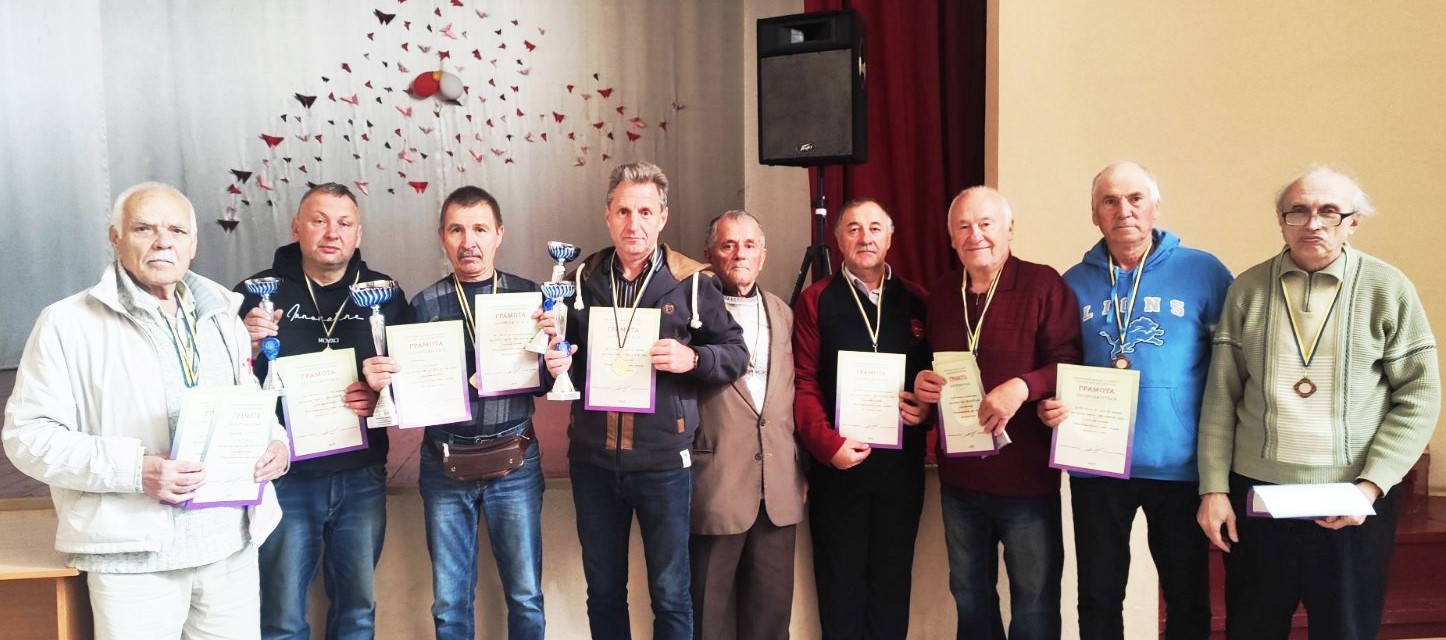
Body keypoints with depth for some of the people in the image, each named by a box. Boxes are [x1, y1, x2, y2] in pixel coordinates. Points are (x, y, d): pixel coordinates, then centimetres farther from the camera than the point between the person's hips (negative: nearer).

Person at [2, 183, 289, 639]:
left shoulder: (221, 315, 12)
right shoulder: (68, 323, -4)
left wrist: (274, 441, -1)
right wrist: (134, 470, -20)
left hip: (233, 545, 5)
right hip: (135, 554, -4)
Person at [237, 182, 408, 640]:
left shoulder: (384, 294, 3)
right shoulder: (259, 293, -4)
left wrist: (385, 395, -12)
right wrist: (247, 347, -22)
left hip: (362, 478, 2)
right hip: (285, 479, -2)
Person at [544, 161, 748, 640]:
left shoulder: (692, 282, -5)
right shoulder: (582, 278, 4)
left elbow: (736, 353, -1)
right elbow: (568, 359, 14)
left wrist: (692, 359, -20)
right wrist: (558, 365, -9)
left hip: (663, 461, -3)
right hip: (593, 460, 3)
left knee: (670, 595, 10)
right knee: (603, 591, 17)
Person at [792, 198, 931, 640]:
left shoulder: (916, 301, 8)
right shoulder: (815, 301, 2)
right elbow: (804, 382, -4)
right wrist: (827, 444, -15)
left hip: (901, 464, 2)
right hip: (837, 462, -2)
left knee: (892, 578, 11)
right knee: (840, 579, 7)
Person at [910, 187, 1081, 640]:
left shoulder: (1044, 284, -9)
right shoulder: (939, 294, 8)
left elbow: (1070, 362, -14)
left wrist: (1023, 386, -30)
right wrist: (921, 384, -4)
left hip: (1027, 478, -5)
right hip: (959, 479, 5)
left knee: (1035, 600, 9)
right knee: (969, 596, 19)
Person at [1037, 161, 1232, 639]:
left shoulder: (1203, 273, -2)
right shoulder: (1074, 283, 5)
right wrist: (1051, 405, -7)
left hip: (1180, 464, -1)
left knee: (1188, 598, 13)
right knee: (1098, 598, 13)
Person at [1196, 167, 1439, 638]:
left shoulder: (1388, 289, -3)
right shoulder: (1248, 289, 2)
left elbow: (1419, 397, -3)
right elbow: (1220, 396, 2)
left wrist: (1372, 484, -11)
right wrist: (1213, 488, -1)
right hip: (1255, 495, 1)